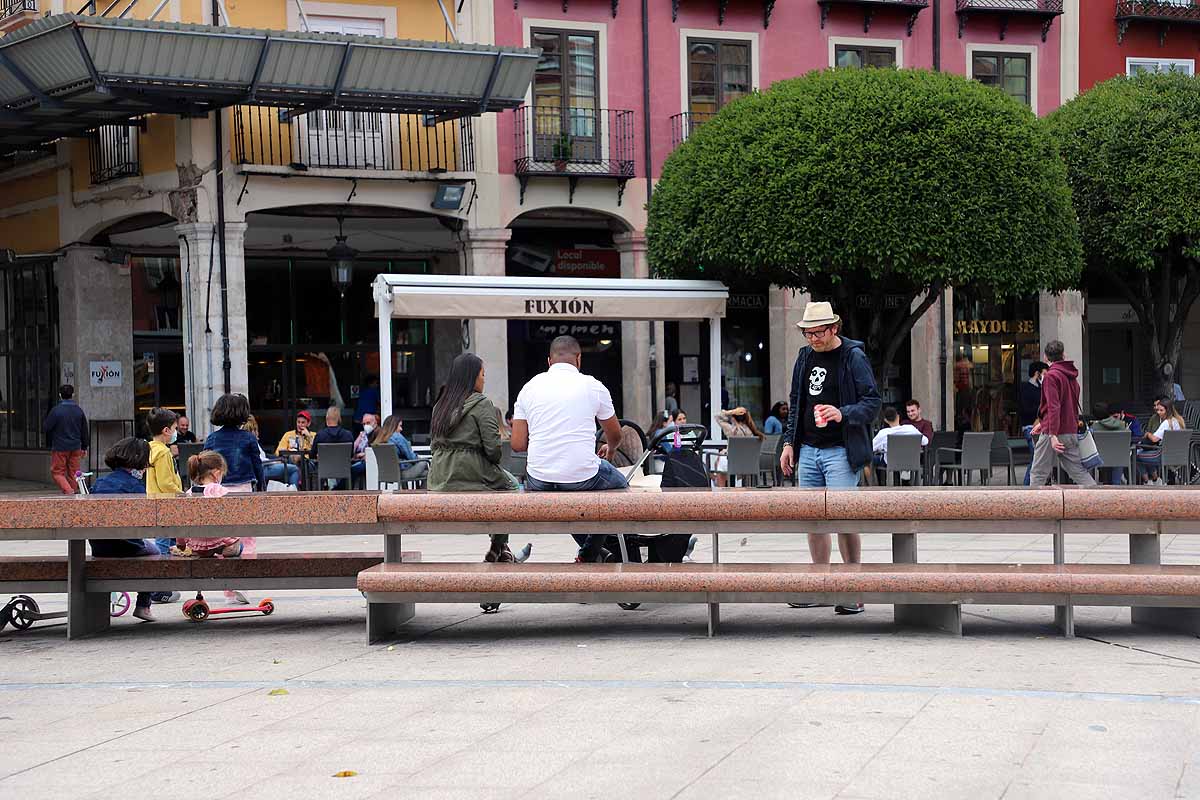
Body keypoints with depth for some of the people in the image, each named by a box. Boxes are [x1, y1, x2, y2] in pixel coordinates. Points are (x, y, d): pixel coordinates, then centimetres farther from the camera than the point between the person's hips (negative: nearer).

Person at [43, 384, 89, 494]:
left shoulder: (56, 410, -12)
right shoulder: (79, 410, 2)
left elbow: (45, 428, -9)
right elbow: (85, 431, 9)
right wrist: (84, 448, 19)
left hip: (59, 448, -4)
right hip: (75, 448, 4)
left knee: (57, 472, 4)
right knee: (73, 472, 12)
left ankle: (68, 490, -16)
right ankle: (75, 491, 14)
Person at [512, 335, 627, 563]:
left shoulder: (529, 388, 6)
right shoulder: (593, 386, 2)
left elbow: (517, 445, 5)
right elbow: (615, 437, 17)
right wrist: (609, 448, 42)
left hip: (539, 484, 3)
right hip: (583, 479, -2)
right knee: (619, 485, 28)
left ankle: (592, 549, 36)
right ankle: (589, 555, 24)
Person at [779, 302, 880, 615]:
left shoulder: (854, 357, -6)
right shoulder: (804, 357, 13)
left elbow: (872, 403, -9)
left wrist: (843, 414, -26)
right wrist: (789, 442, 15)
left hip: (841, 451, -6)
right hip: (808, 451, 6)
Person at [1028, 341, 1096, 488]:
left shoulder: (1051, 376, -11)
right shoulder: (1072, 376, 15)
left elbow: (1053, 407, -21)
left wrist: (1053, 435, -25)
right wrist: (1042, 423, 32)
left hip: (1054, 432, -7)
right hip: (1072, 432, 7)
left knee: (1038, 473, -1)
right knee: (1077, 471, 10)